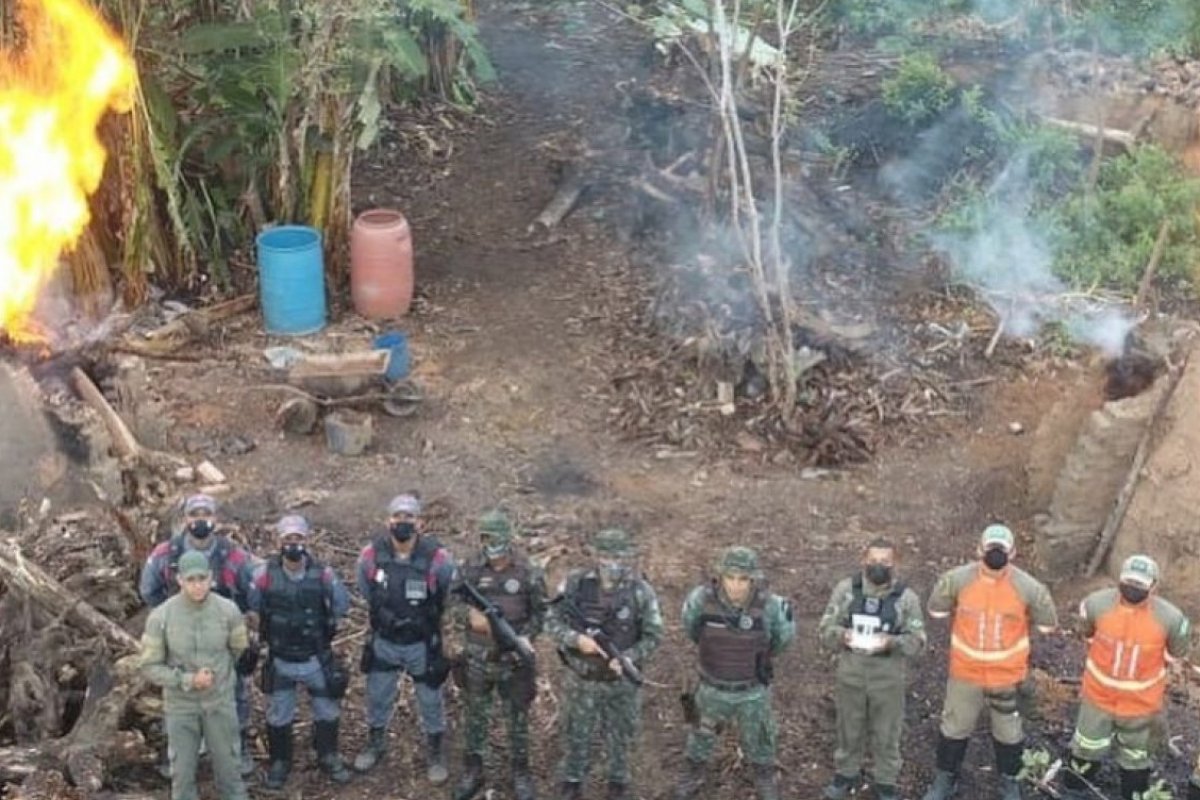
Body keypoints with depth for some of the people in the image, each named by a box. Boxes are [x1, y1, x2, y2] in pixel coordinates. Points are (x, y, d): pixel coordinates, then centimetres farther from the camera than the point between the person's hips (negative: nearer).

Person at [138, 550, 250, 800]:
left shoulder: (228, 610, -18)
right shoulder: (160, 617, -21)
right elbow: (150, 667, -13)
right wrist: (189, 680, -23)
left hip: (220, 701, 1)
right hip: (180, 704, -1)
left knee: (228, 765, 15)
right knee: (182, 771, 13)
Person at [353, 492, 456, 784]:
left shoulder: (437, 558, -24)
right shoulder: (371, 555, -17)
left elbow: (453, 598, -5)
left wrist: (427, 619, 5)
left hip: (423, 644, -2)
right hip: (383, 642, 2)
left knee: (430, 700, 15)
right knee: (377, 696, 20)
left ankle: (435, 752, 36)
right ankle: (376, 742, 45)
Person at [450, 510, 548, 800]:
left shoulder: (528, 573, -10)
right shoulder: (471, 570, -4)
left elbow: (539, 613, -2)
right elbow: (456, 605, 3)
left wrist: (525, 637, -17)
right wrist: (470, 615, -19)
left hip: (513, 659, -2)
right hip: (476, 658, 2)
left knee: (517, 717, 10)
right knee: (476, 716, 13)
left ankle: (520, 773, 25)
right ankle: (473, 771, 28)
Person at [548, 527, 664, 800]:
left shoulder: (640, 591, -17)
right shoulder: (575, 582, -15)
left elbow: (654, 636, -10)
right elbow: (553, 621, -9)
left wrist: (629, 658, -26)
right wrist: (577, 639, -27)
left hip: (622, 680, -1)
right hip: (582, 678, 1)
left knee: (620, 736, 18)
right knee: (576, 734, 18)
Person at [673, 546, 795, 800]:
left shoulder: (769, 606, -27)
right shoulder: (702, 600, -25)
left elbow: (784, 636, -4)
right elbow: (691, 629, 0)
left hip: (753, 691, -1)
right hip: (713, 688, 1)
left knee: (759, 743, 20)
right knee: (700, 739, 22)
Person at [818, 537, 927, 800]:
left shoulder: (906, 597, -11)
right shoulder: (846, 588, -8)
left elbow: (917, 642, -11)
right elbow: (825, 628, -6)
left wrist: (892, 642, -30)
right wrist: (841, 635, -28)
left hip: (889, 678, -1)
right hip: (851, 674, 1)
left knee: (886, 734, 14)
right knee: (849, 729, 19)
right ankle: (845, 773, 40)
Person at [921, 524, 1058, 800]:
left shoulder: (1027, 587, -20)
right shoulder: (958, 579, -19)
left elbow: (1047, 624, -4)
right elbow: (936, 609, 0)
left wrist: (1013, 630, 4)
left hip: (1007, 674, -1)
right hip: (965, 671, 1)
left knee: (1008, 731, 18)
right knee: (955, 726, 16)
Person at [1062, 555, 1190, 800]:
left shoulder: (1169, 618, -27)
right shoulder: (1097, 604, -24)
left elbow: (1177, 653, -5)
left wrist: (1147, 668, 7)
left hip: (1140, 701, -1)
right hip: (1099, 694, 1)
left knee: (1135, 754, 23)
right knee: (1088, 746, 20)